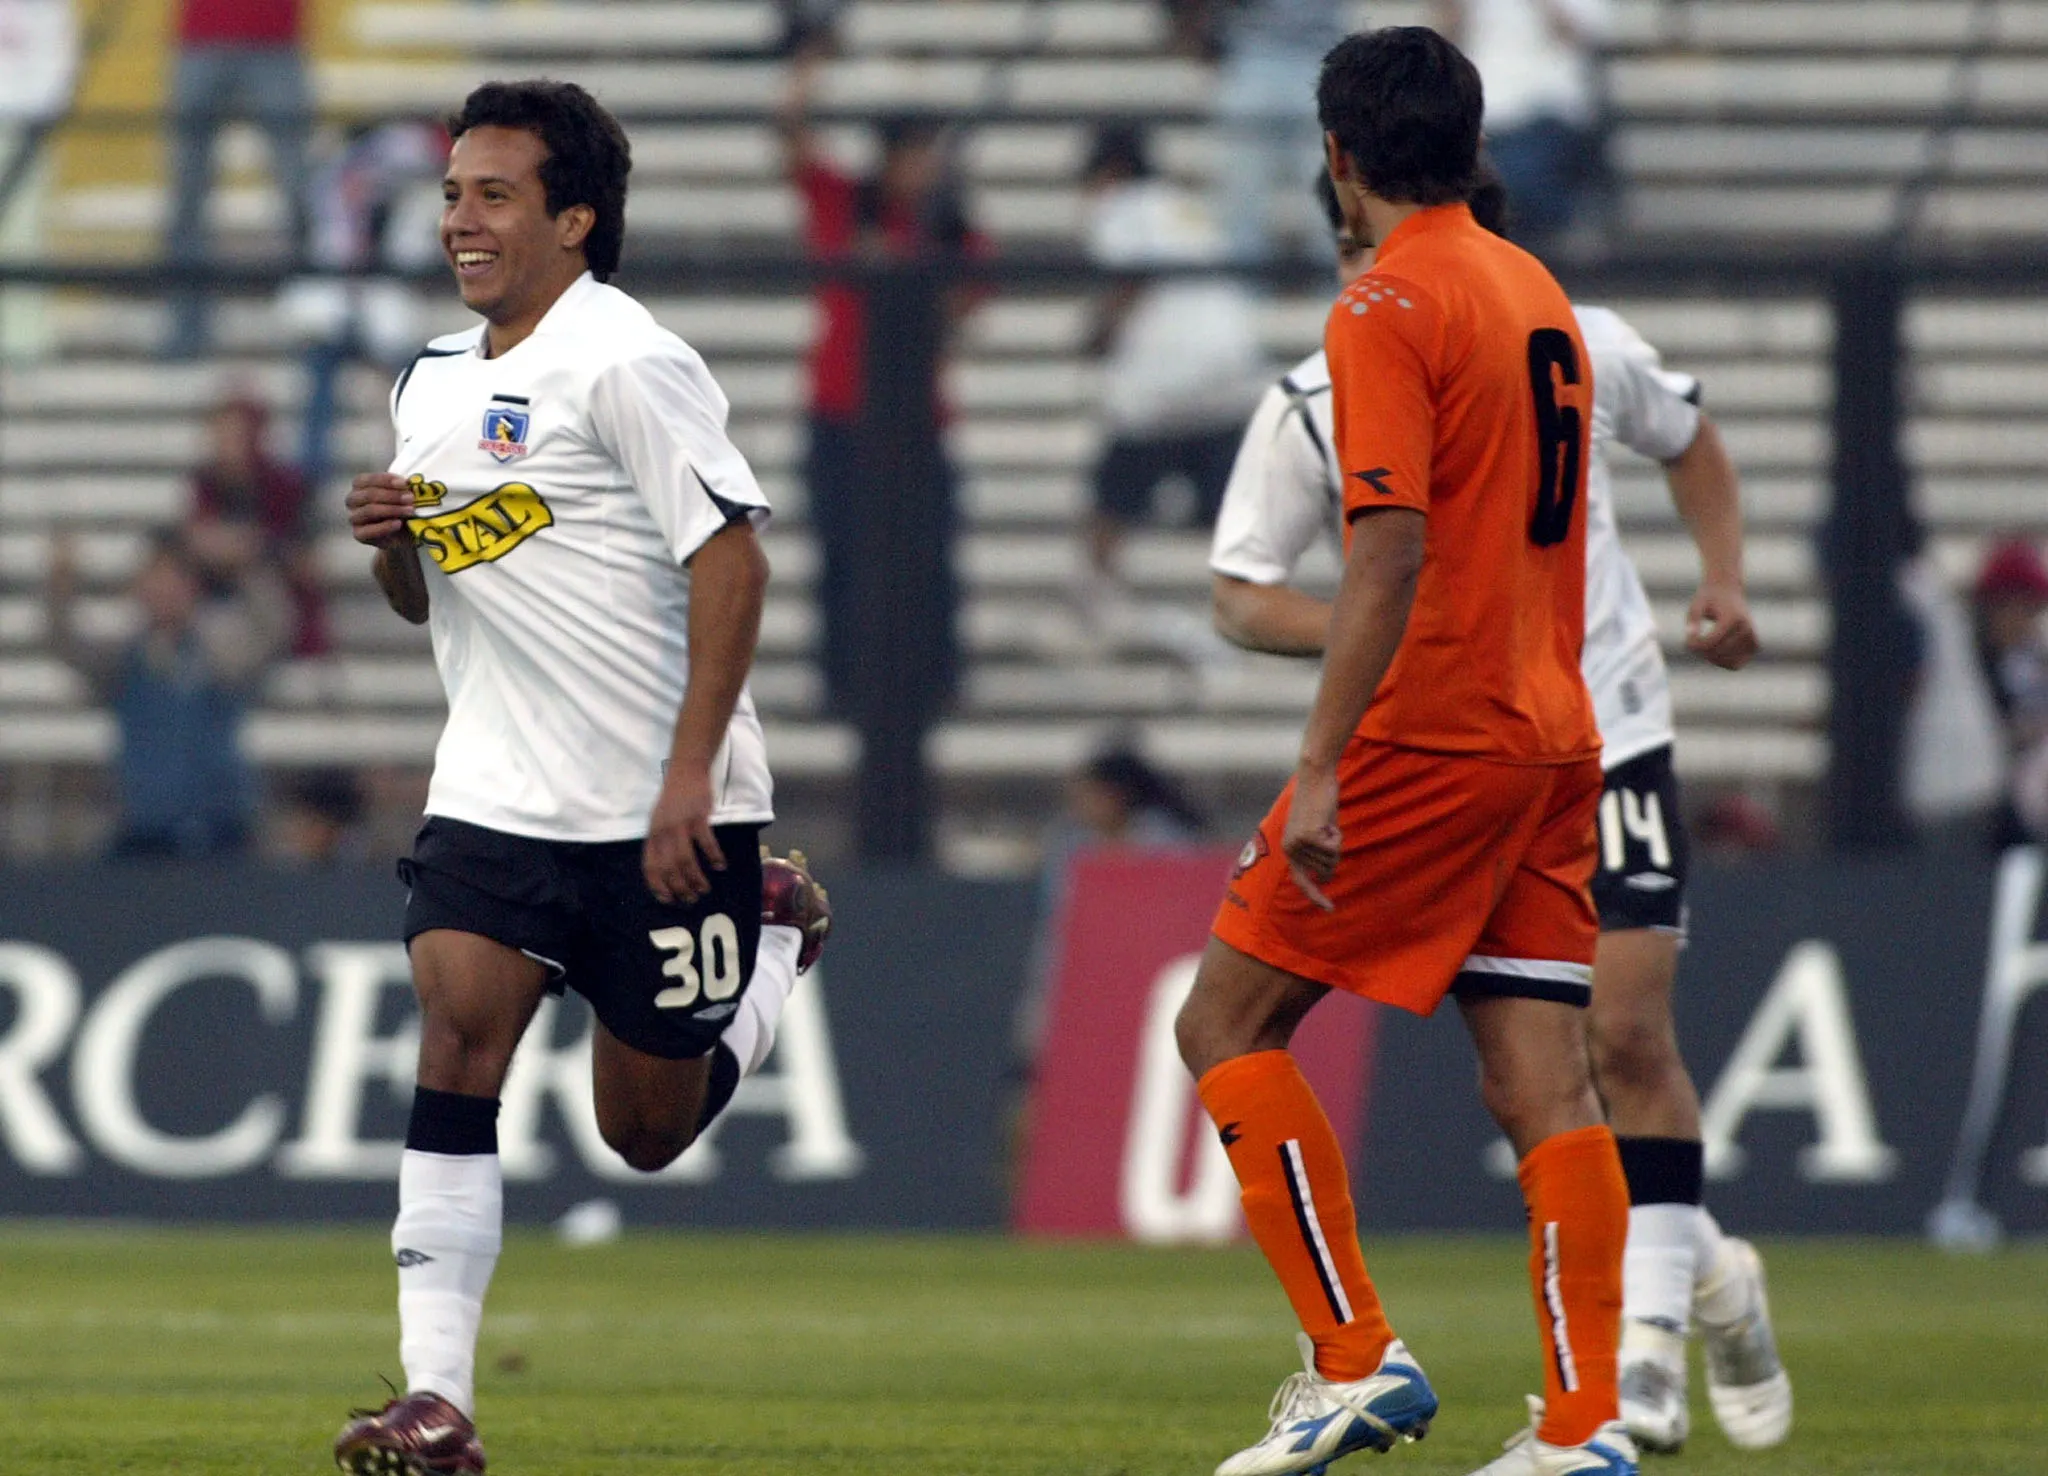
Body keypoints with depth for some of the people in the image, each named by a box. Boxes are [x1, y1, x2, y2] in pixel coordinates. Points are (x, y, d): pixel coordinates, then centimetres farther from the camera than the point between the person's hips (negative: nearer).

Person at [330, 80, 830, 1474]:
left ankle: (777, 931, 35)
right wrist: (390, 538, -2)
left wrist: (690, 775, -22)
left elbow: (731, 556, -18)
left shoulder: (625, 360, -14)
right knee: (456, 1031, -16)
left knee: (649, 1126, 5)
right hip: (496, 794, 6)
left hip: (665, 810, -5)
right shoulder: (433, 380, 10)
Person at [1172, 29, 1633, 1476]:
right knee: (1544, 1083, 3)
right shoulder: (1539, 293, 15)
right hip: (1553, 734, 8)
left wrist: (1323, 769, -22)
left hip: (1424, 738, -8)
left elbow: (1392, 553, -20)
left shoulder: (1388, 308, -11)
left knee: (1229, 1023, 1)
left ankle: (1357, 1360, -5)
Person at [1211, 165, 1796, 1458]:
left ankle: (1652, 1328, -3)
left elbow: (1689, 437, 16)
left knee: (1628, 1034, -11)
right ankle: (1703, 1268, 20)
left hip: (1610, 740, 0)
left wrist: (1725, 577, 3)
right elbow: (1241, 593, -3)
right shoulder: (1313, 413, -9)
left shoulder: (1582, 354, -6)